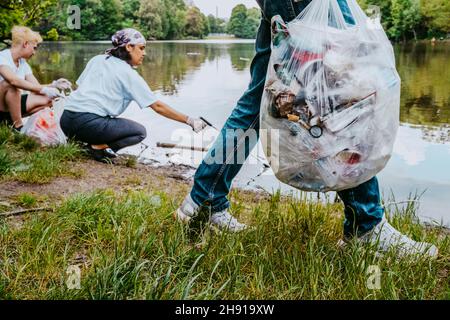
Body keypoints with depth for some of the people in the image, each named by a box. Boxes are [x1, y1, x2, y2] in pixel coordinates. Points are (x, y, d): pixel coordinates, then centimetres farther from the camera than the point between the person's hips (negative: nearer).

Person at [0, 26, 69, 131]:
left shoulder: (23, 63, 8)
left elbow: (36, 88, 3)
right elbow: (13, 80, -35)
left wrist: (54, 85, -14)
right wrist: (43, 89, -38)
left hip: (12, 103, 8)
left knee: (46, 99, -5)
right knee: (10, 85, -35)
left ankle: (10, 120, -7)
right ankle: (17, 127, -26)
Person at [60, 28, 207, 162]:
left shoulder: (97, 59, 18)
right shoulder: (129, 74, -1)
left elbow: (79, 86, 19)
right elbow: (157, 106, -3)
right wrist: (190, 121, 0)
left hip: (66, 119, 7)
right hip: (89, 122, -7)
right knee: (139, 132, 7)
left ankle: (77, 140, 9)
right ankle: (99, 147, -11)